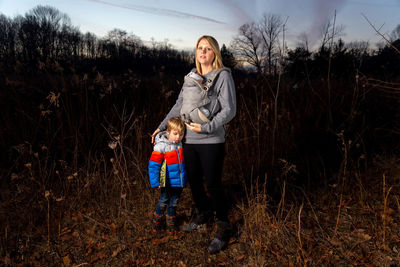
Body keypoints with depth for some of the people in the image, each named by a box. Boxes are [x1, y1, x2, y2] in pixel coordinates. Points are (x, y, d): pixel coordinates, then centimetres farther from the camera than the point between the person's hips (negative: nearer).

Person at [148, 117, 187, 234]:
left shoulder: (181, 144, 1)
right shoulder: (161, 146, -16)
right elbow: (153, 165, -14)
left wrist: (185, 178, 16)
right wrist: (155, 182, -15)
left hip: (179, 181, 5)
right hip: (167, 182, -4)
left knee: (174, 203, 17)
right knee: (163, 202, 8)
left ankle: (171, 224, 35)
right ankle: (157, 222, 31)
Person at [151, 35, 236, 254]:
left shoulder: (223, 76, -5)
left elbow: (229, 110, -11)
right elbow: (179, 106, 18)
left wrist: (206, 128, -21)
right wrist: (162, 127, 15)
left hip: (211, 141, -6)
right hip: (189, 140, 6)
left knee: (213, 185, -1)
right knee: (193, 181, 16)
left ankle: (223, 228, 18)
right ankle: (203, 215, 39)